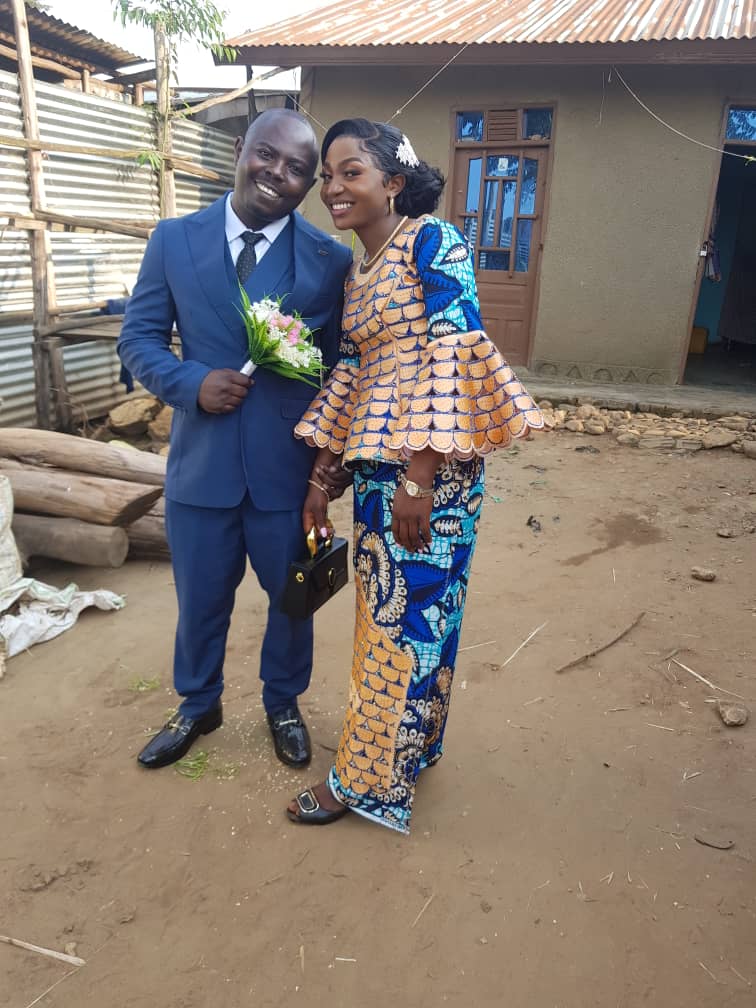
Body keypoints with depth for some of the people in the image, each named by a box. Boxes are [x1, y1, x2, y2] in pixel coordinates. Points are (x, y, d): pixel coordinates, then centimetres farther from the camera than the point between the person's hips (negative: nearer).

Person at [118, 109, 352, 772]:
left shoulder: (330, 260, -2)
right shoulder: (174, 240, 2)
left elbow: (342, 368, 1)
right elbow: (139, 337, 4)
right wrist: (192, 383, -15)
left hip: (291, 467, 0)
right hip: (201, 462, 1)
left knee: (293, 599, 16)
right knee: (200, 601, 17)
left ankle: (283, 704, 44)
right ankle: (198, 706, 44)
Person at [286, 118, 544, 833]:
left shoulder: (432, 240, -8)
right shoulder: (357, 273, 16)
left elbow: (453, 353, -17)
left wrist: (419, 478, -22)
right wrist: (319, 479, 14)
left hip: (431, 466, -8)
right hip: (374, 465, 8)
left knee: (410, 615, 3)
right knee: (384, 610, 16)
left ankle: (369, 778, 20)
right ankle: (406, 747, 36)